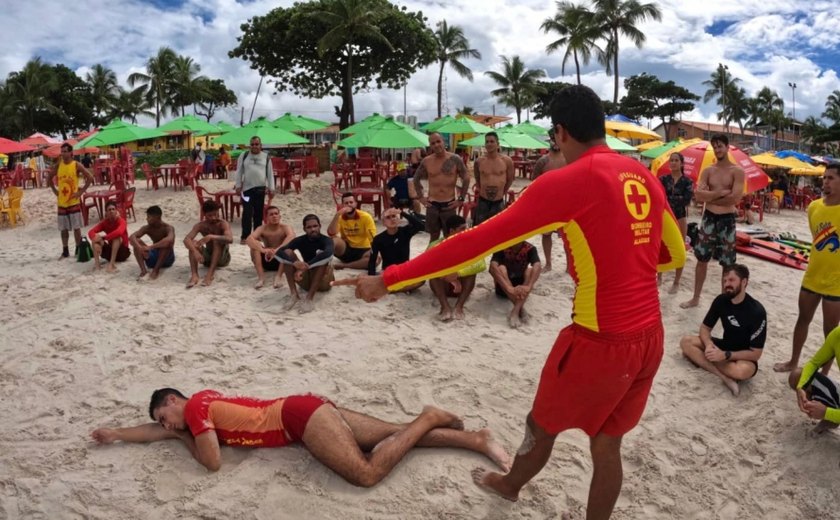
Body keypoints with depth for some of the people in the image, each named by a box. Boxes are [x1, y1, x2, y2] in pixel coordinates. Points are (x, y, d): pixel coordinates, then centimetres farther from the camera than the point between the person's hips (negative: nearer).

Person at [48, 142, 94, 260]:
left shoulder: (76, 165, -7)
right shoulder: (58, 165, 5)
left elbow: (90, 177, -11)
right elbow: (50, 178, 19)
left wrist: (81, 191, -12)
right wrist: (55, 191, 8)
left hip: (74, 201, -4)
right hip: (61, 202, 4)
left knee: (76, 227, 0)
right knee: (63, 228, 10)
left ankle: (79, 250, 10)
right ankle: (65, 251, 19)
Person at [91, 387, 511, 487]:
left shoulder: (195, 406, -7)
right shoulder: (205, 402, 18)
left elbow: (212, 462, -12)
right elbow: (160, 432, 34)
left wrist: (185, 438, 6)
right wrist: (116, 434, 34)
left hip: (300, 415, -9)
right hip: (305, 411, 9)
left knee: (367, 474, -22)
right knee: (397, 433, 2)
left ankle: (428, 419, -10)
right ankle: (478, 440, 0)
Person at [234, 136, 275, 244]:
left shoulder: (266, 157, 6)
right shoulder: (244, 156, 4)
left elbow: (270, 173, 7)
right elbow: (239, 172, 5)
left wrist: (271, 188, 3)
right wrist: (238, 186, -1)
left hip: (260, 189, 1)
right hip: (247, 188, -1)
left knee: (258, 213, 8)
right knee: (247, 212, -5)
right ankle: (245, 236, -2)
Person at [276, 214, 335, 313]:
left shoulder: (326, 240, -12)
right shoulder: (300, 240, -3)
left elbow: (328, 253, -38)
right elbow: (278, 252, -20)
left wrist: (305, 267, -44)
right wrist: (294, 262, -40)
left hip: (322, 282, -3)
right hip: (306, 282, 3)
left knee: (321, 254, -29)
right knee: (287, 252, -15)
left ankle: (310, 297, -34)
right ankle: (294, 293, -24)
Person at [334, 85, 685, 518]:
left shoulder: (567, 181, -16)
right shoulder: (643, 175, 5)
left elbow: (480, 240, -20)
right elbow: (675, 255, 17)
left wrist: (389, 279, -16)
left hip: (601, 342, -6)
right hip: (649, 337, 6)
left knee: (542, 426, 22)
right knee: (606, 445, 20)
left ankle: (510, 484, 50)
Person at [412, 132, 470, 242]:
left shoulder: (455, 159, -5)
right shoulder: (426, 161, 0)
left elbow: (466, 179, 1)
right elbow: (416, 178, 14)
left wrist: (461, 199, -2)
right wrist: (420, 197, 6)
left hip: (449, 204, -1)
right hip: (432, 204, 2)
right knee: (434, 236, 11)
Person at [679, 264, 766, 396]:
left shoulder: (756, 311, -24)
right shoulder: (721, 300, -9)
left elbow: (755, 353, -21)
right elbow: (705, 328, 0)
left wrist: (725, 355, -30)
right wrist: (709, 345, -22)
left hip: (744, 356, -6)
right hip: (725, 346, 6)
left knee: (743, 371, -41)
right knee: (686, 341, -18)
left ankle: (703, 359, -18)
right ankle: (724, 376, -27)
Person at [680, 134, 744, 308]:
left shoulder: (737, 171, -5)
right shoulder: (707, 171, 5)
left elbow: (735, 198, -18)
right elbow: (698, 195, -8)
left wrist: (709, 197, -10)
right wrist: (720, 192, -17)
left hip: (727, 220, -3)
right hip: (708, 218, 3)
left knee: (727, 263, 5)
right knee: (702, 259, 10)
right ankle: (695, 298, 20)